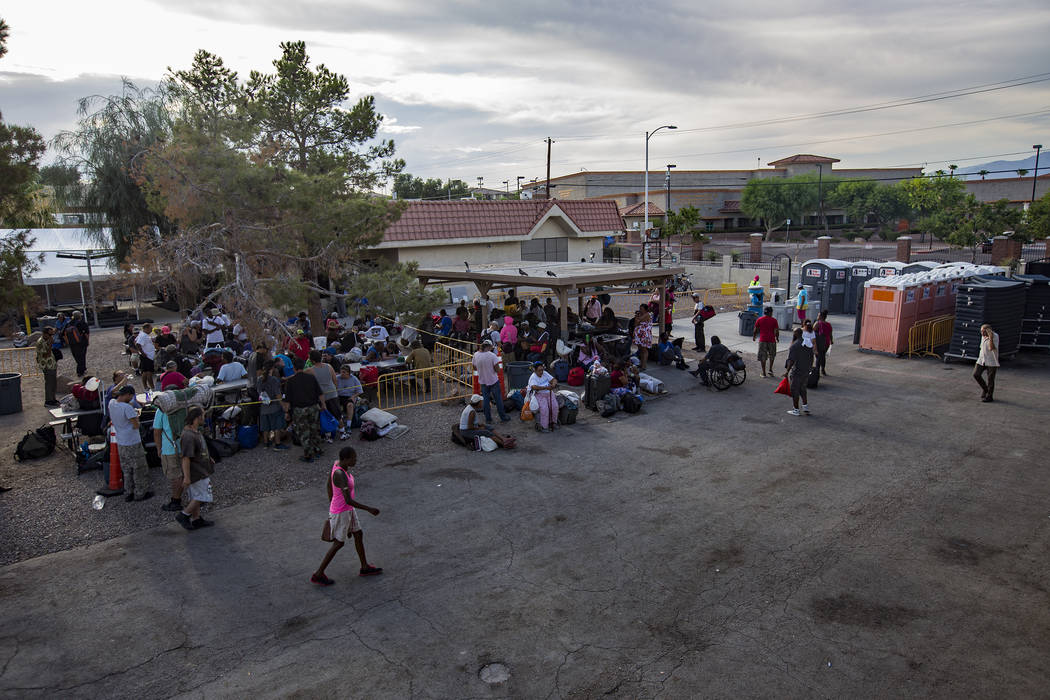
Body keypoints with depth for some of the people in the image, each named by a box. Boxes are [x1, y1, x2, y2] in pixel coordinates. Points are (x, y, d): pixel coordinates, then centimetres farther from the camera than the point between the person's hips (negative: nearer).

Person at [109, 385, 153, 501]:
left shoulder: (111, 403, -1)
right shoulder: (127, 408, -24)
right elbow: (136, 426, -22)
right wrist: (136, 416, -3)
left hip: (120, 443, 8)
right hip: (133, 443, -8)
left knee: (127, 470, 19)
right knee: (139, 469, 7)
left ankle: (129, 493, 25)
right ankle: (140, 493, 15)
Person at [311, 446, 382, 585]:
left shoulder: (338, 463, -7)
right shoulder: (341, 475, -35)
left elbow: (329, 485, 7)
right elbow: (349, 500, -35)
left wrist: (331, 505, 19)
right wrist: (369, 509, -25)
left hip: (347, 509, 9)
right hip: (341, 514, -9)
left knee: (358, 534, 20)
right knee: (339, 543, 9)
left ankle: (365, 567, 37)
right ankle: (318, 574, 25)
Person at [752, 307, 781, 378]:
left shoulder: (759, 319, 0)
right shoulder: (774, 320, -3)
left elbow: (755, 330, 4)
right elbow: (776, 331, -3)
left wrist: (754, 337, 21)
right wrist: (777, 338, 14)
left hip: (762, 340, 0)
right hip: (771, 340, 0)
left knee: (762, 357, 6)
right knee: (772, 355, 21)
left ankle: (764, 373, 7)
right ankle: (770, 370, 14)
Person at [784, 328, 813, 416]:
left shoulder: (794, 346, -18)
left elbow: (791, 360, -24)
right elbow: (811, 357, 12)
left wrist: (787, 371, -23)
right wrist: (810, 367, 22)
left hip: (797, 371, -7)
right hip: (806, 371, 7)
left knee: (795, 390, 5)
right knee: (802, 388, 22)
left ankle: (796, 410, 11)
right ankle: (806, 407, 20)